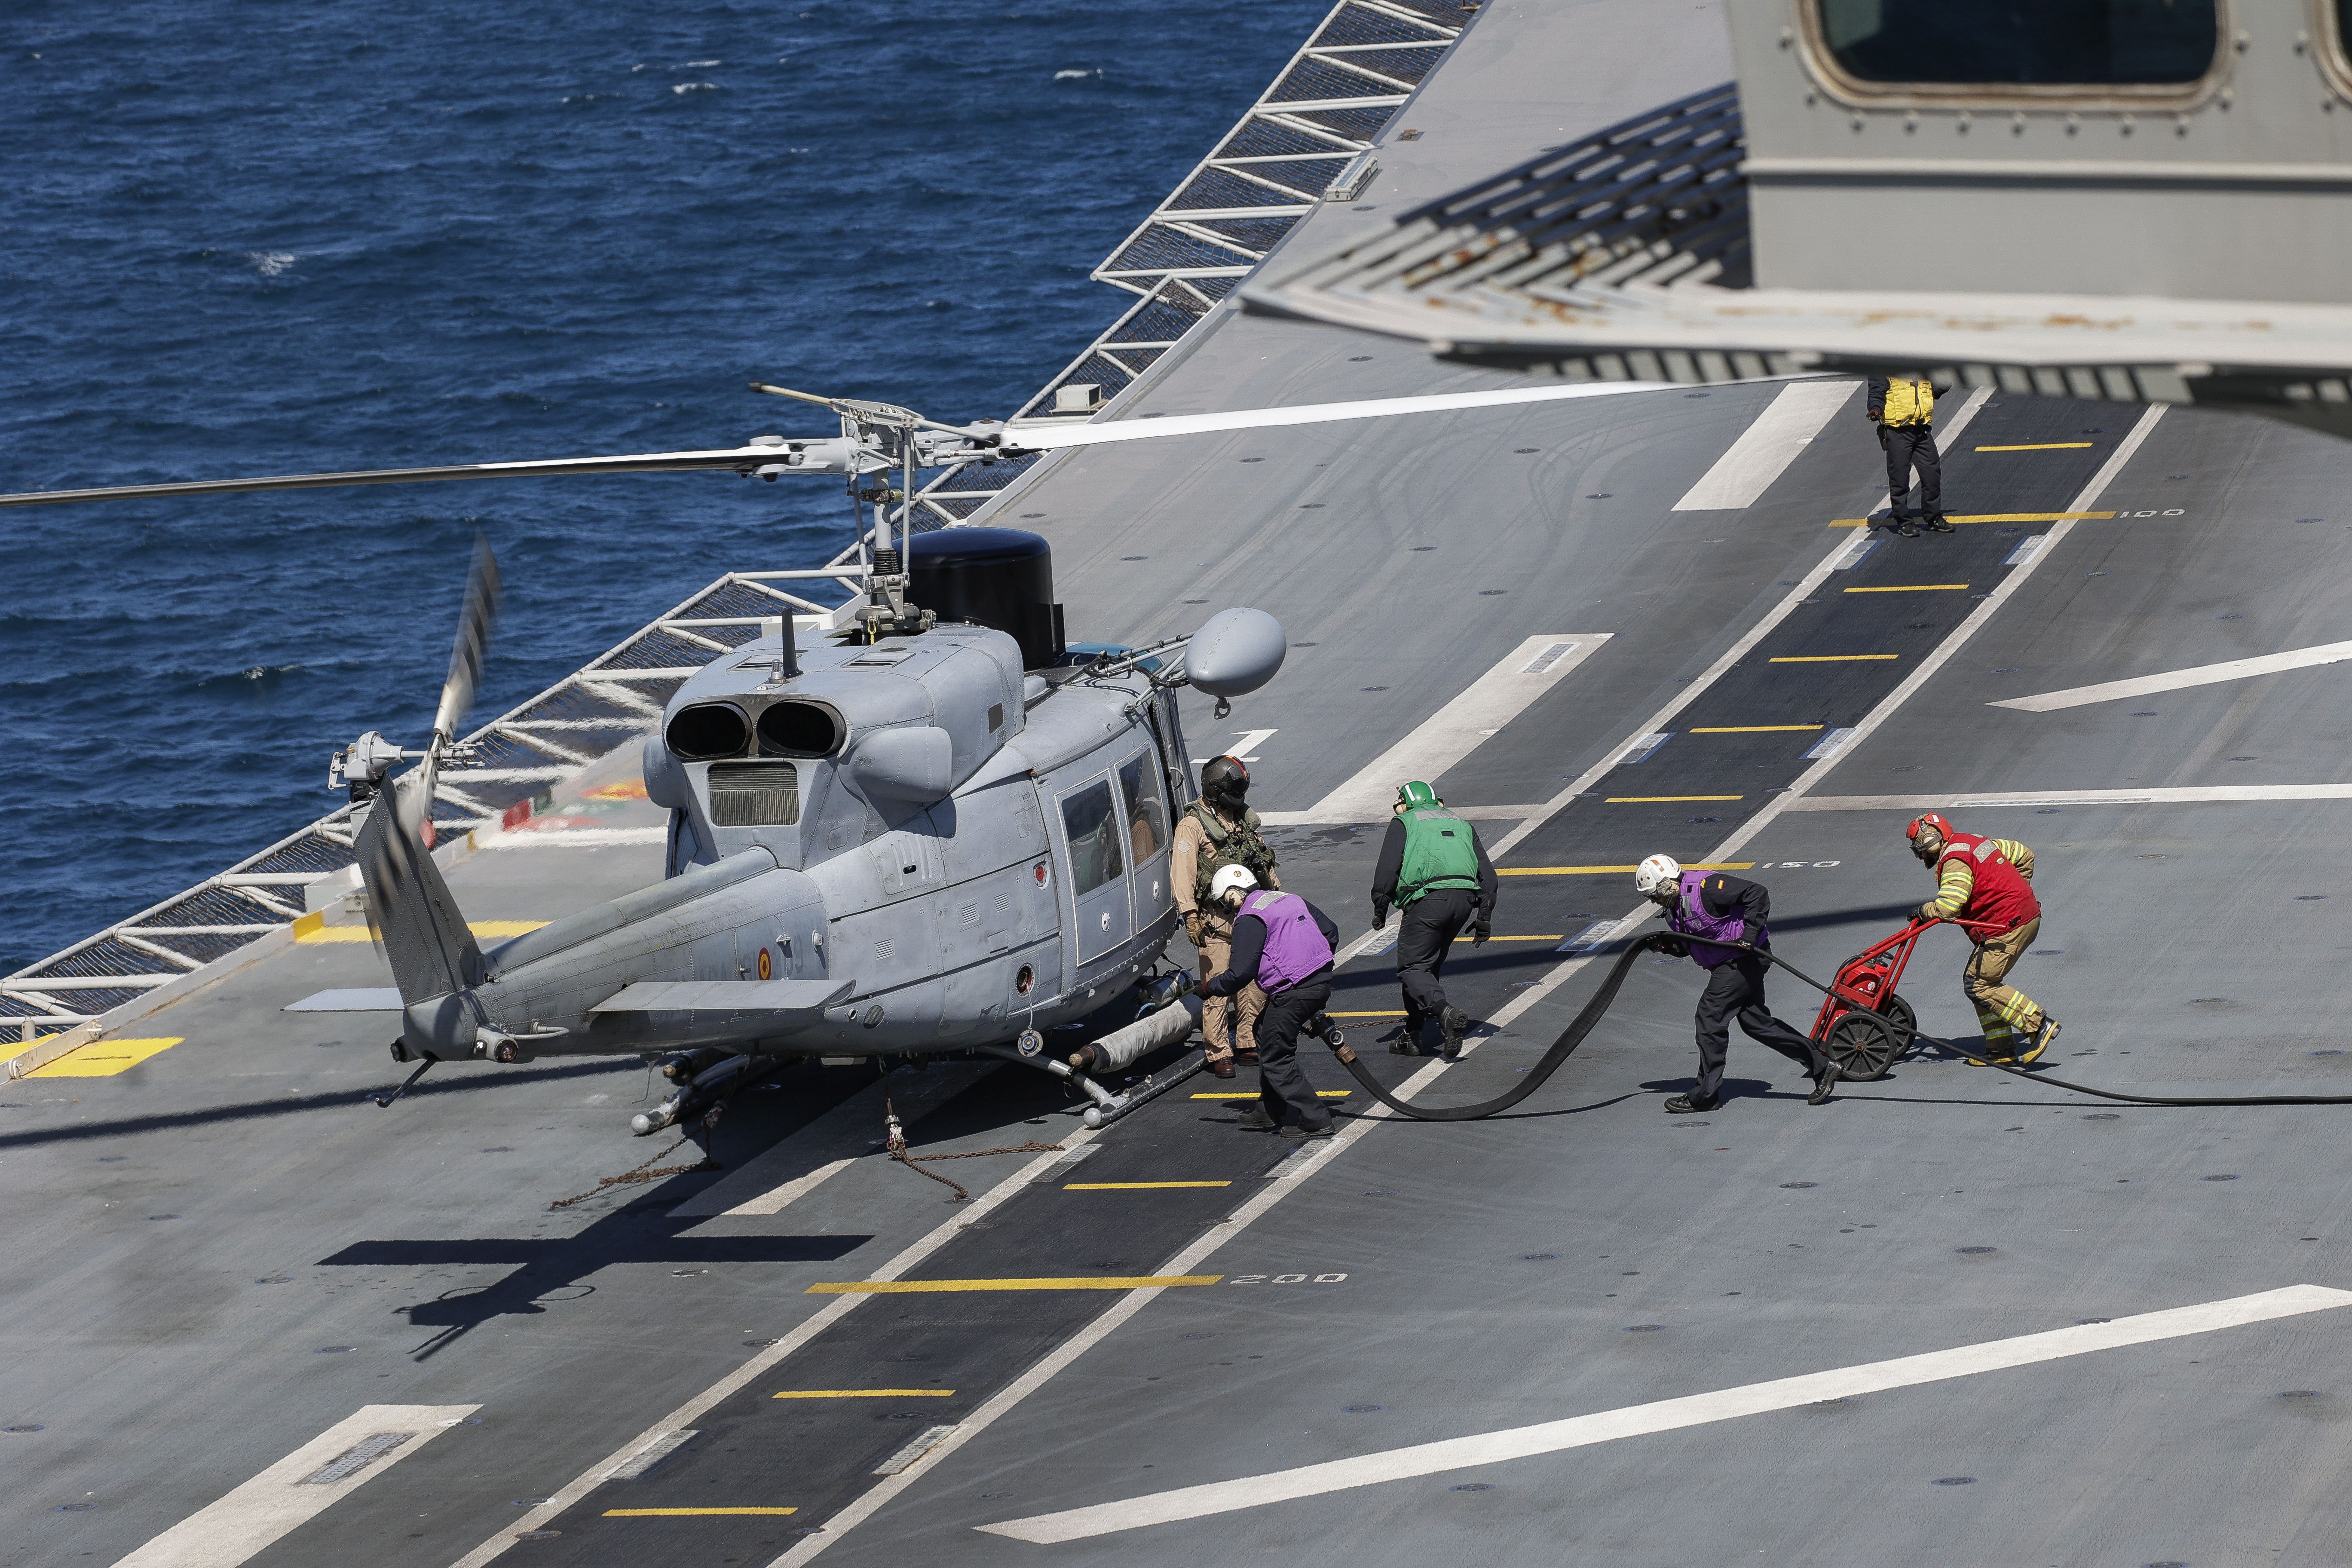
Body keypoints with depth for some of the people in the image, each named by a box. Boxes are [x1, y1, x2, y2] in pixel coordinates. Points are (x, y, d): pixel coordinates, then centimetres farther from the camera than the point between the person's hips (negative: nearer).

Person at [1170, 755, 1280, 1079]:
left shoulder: (1242, 818, 12)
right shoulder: (1193, 826, -10)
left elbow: (1263, 863, 24)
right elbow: (1182, 872, -17)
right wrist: (1190, 916, -25)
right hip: (1216, 920, -7)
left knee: (1255, 981, 9)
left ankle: (1249, 1043, 22)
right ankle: (1218, 1054, 1)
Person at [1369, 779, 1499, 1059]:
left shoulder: (1404, 823, 14)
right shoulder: (1461, 825, 29)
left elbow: (1388, 868, 0)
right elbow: (1487, 873, 22)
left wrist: (1380, 908, 5)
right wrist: (1484, 918, 22)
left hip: (1427, 897, -6)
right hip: (1465, 898, 6)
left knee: (1412, 967, -3)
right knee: (1431, 964, 19)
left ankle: (1445, 1012, -30)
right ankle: (1412, 1035, 17)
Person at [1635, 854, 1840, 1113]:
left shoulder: (1706, 887, -21)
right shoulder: (1675, 908, 9)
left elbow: (1756, 893, -24)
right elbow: (1688, 946, 17)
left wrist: (1750, 933, -28)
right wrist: (1668, 946, -5)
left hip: (1743, 958, -10)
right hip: (1729, 965, 10)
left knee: (1710, 1015, -10)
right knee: (1756, 1021, 9)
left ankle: (1704, 1096, -3)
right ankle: (1821, 1066, 15)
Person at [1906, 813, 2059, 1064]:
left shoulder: (1955, 861, -14)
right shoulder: (1974, 842, 16)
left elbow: (1946, 909, -25)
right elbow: (2024, 855, 25)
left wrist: (1923, 912, -4)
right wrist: (2015, 891, 29)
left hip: (2007, 927, -10)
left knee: (1978, 986, -8)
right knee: (1979, 981, 13)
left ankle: (2040, 1025, -11)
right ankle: (2000, 1049, 13)